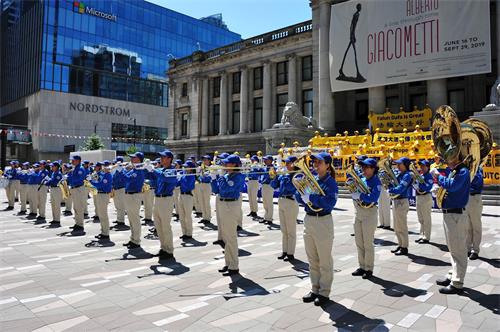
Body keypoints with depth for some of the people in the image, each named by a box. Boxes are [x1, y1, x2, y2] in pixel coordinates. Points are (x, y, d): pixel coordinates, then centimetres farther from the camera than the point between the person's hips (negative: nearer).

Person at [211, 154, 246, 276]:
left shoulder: (238, 176, -13)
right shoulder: (226, 175, 11)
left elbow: (225, 188, -24)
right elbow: (216, 190, 12)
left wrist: (220, 177, -14)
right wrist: (214, 178, 1)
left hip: (231, 206, -9)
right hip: (223, 205, 9)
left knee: (231, 237, -4)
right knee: (226, 237, 15)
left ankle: (234, 267, 6)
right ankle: (228, 263, 27)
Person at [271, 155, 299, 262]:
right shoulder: (283, 175, 10)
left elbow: (290, 187, -24)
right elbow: (274, 186, 9)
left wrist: (286, 176, -21)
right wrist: (274, 176, -6)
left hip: (290, 202, -7)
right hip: (281, 201, 8)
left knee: (291, 230, 2)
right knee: (283, 230, 15)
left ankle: (291, 254, 12)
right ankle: (284, 251, 26)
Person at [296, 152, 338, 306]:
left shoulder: (331, 182, -10)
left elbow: (329, 203, -24)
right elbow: (299, 198, 8)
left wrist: (310, 197, -26)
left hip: (323, 222, -7)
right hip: (308, 220, 7)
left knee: (325, 261, 7)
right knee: (312, 260, 17)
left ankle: (324, 292, 19)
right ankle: (315, 289, 30)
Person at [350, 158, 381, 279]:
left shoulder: (376, 182, -11)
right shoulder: (361, 179, 9)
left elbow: (373, 198, -23)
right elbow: (355, 194, 12)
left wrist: (359, 195, -27)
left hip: (369, 213, -7)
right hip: (358, 212, 7)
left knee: (368, 243, 1)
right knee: (359, 242, 14)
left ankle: (369, 269, 14)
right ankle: (362, 267, 26)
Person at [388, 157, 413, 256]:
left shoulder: (407, 175, -15)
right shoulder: (400, 174, 12)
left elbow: (400, 189, -25)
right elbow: (395, 185, 14)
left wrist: (390, 190, -14)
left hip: (402, 202, -9)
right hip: (396, 201, 9)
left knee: (402, 227, -1)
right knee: (397, 227, 17)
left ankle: (404, 248, 8)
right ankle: (400, 245, 28)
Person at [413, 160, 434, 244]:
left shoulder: (429, 176, -11)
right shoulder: (420, 176, 12)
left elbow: (427, 188, -24)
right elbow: (415, 186, 14)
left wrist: (419, 181, -27)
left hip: (426, 198, -9)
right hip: (418, 197, 9)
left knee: (426, 219, -2)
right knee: (421, 219, 15)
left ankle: (426, 238, 3)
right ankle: (422, 235, 25)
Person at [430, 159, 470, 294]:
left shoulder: (463, 171, -14)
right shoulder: (453, 172, 13)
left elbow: (451, 186, -29)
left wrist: (438, 175, -17)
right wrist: (439, 183, -3)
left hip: (456, 215, -10)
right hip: (448, 213, 10)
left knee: (458, 250, -2)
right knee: (452, 248, 19)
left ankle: (457, 284, 5)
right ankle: (452, 276, 31)